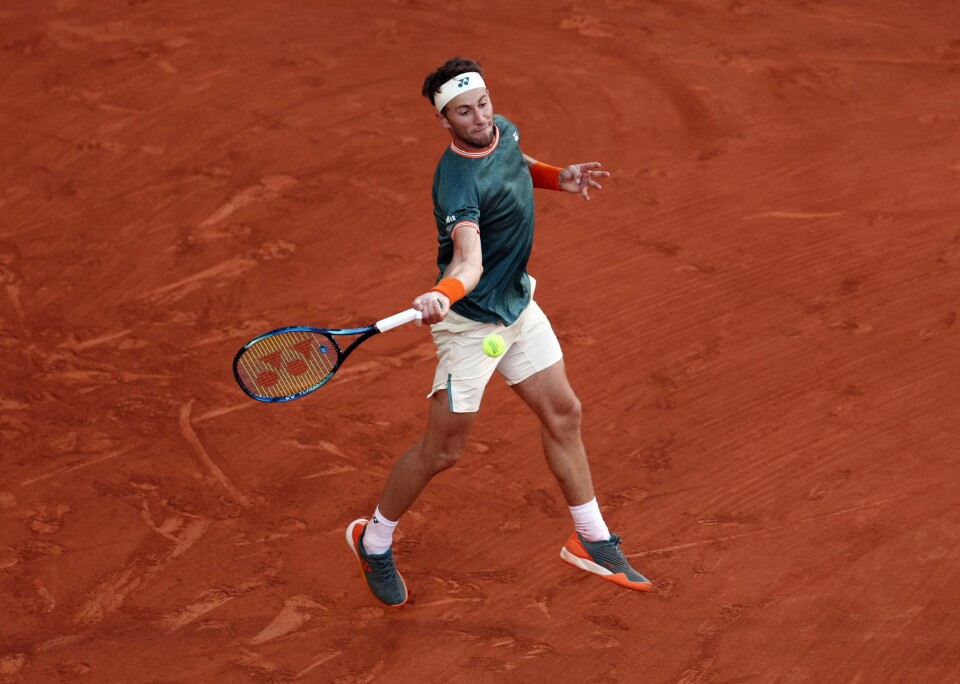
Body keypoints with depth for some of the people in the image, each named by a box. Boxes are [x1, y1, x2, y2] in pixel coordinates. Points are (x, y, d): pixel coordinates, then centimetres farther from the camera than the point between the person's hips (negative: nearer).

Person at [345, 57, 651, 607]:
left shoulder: (503, 130, -5)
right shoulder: (457, 184, -31)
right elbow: (468, 260, -44)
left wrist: (556, 177, 3)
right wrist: (442, 296, -64)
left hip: (519, 303, 8)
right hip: (471, 319, -8)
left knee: (563, 414, 14)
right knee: (444, 448, -2)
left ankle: (592, 540, 30)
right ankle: (374, 541, 21)